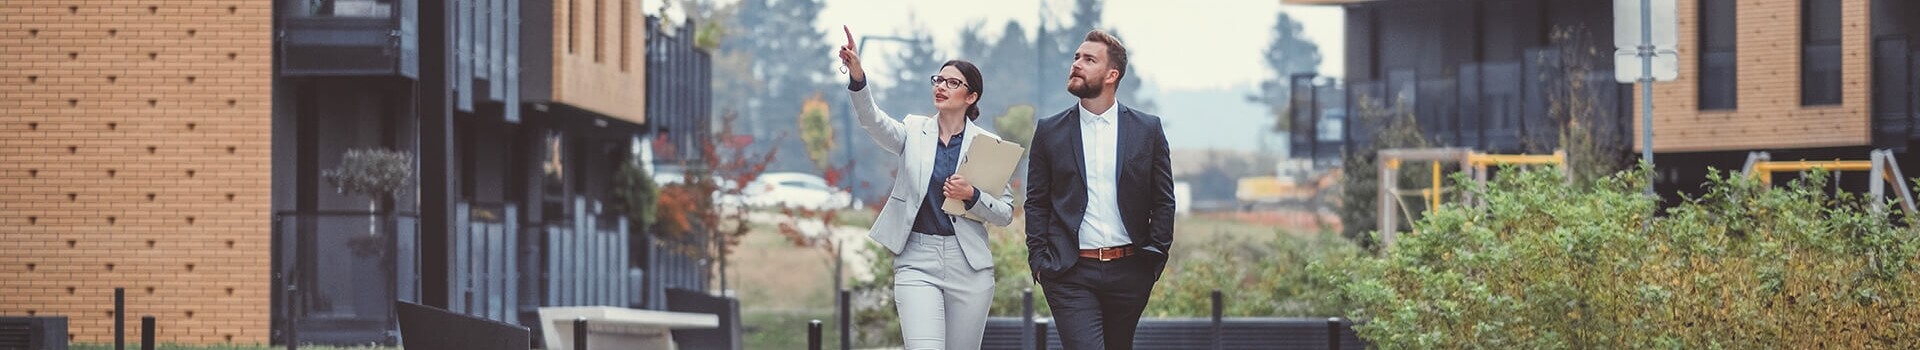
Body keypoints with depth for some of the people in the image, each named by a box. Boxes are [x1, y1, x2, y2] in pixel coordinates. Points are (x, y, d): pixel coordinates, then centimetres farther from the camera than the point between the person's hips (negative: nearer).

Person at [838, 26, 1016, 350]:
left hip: (968, 265, 1)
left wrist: (972, 197, -15)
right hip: (917, 262, -1)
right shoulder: (915, 131, 4)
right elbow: (874, 121, -17)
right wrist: (858, 78, -35)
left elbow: (1005, 214, 5)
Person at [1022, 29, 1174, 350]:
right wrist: (1039, 260, 0)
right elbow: (1036, 202, 8)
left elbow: (1163, 200, 8)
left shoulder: (1147, 130, 6)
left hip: (1128, 272, 2)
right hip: (1071, 275, -1)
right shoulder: (1050, 132, 6)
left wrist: (1155, 256, 0)